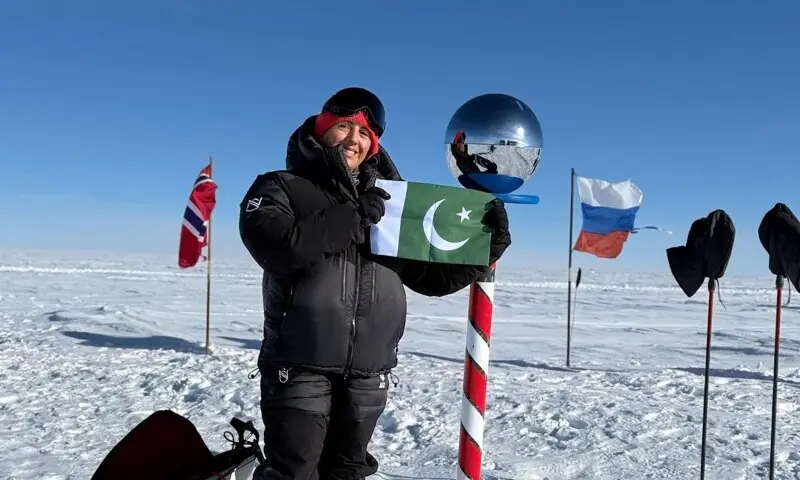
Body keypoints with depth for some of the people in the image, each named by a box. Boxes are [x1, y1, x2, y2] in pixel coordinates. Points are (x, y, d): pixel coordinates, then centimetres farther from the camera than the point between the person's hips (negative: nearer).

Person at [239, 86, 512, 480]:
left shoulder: (389, 200, 13)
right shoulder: (282, 187, 2)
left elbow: (431, 276, 11)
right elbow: (274, 246, -19)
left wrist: (489, 243, -1)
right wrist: (351, 219, -20)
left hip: (370, 373, 5)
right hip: (301, 366, -4)